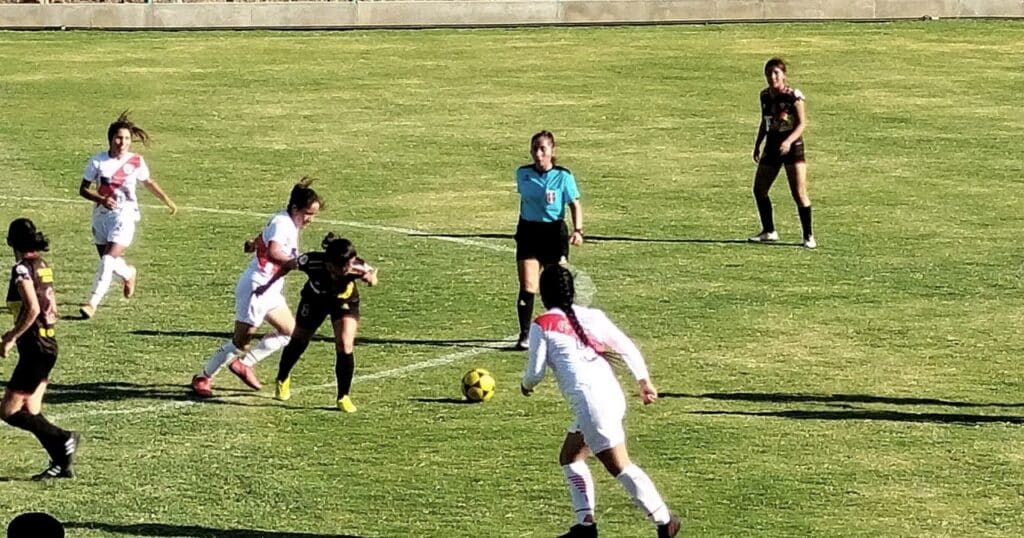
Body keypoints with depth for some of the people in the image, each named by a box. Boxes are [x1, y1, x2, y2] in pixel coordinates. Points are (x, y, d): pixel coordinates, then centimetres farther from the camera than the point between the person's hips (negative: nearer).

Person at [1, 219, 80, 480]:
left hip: (35, 348, -9)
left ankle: (63, 440, -10)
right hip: (49, 344, 9)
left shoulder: (22, 269, -14)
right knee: (31, 413, 12)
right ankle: (61, 463, 8)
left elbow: (32, 309, -25)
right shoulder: (43, 266, 11)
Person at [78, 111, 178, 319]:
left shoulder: (136, 162, -3)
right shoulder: (97, 161, -6)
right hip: (101, 215, 2)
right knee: (106, 260, 14)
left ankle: (93, 303, -17)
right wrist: (101, 199, -20)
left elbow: (149, 182, 16)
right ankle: (128, 274, 48)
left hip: (125, 216, -2)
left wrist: (167, 201, 24)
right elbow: (83, 189, -2)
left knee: (109, 259, -17)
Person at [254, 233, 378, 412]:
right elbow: (288, 266, -18)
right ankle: (282, 380, 46)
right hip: (315, 299, 1)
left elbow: (372, 274, -20)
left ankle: (343, 397, 1)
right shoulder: (313, 262, -39)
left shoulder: (356, 267, -40)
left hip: (345, 301, -1)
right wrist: (269, 285, -5)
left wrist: (370, 276, -46)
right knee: (299, 341, 17)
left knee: (345, 346, -17)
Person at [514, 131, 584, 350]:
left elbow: (575, 205, -5)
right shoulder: (523, 174, 2)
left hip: (554, 232, -2)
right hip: (529, 231, 2)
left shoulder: (563, 176, -7)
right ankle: (524, 335, -7)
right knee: (527, 286, -9)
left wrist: (578, 230, -19)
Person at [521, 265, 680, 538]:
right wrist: (644, 381, 18)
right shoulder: (592, 316, 17)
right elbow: (628, 348, 13)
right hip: (613, 396, 8)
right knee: (570, 457, 20)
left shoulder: (542, 325, 1)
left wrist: (527, 385, 24)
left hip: (589, 400, -8)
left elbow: (535, 372, 2)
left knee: (619, 466, -7)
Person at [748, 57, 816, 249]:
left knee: (799, 193, -10)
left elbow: (802, 123, -13)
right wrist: (757, 145, 14)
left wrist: (789, 141, -27)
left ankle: (808, 236, -1)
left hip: (792, 147, -6)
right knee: (759, 189, 6)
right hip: (772, 146, 7)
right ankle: (769, 231, 22)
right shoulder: (765, 95, 6)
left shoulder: (793, 96, -12)